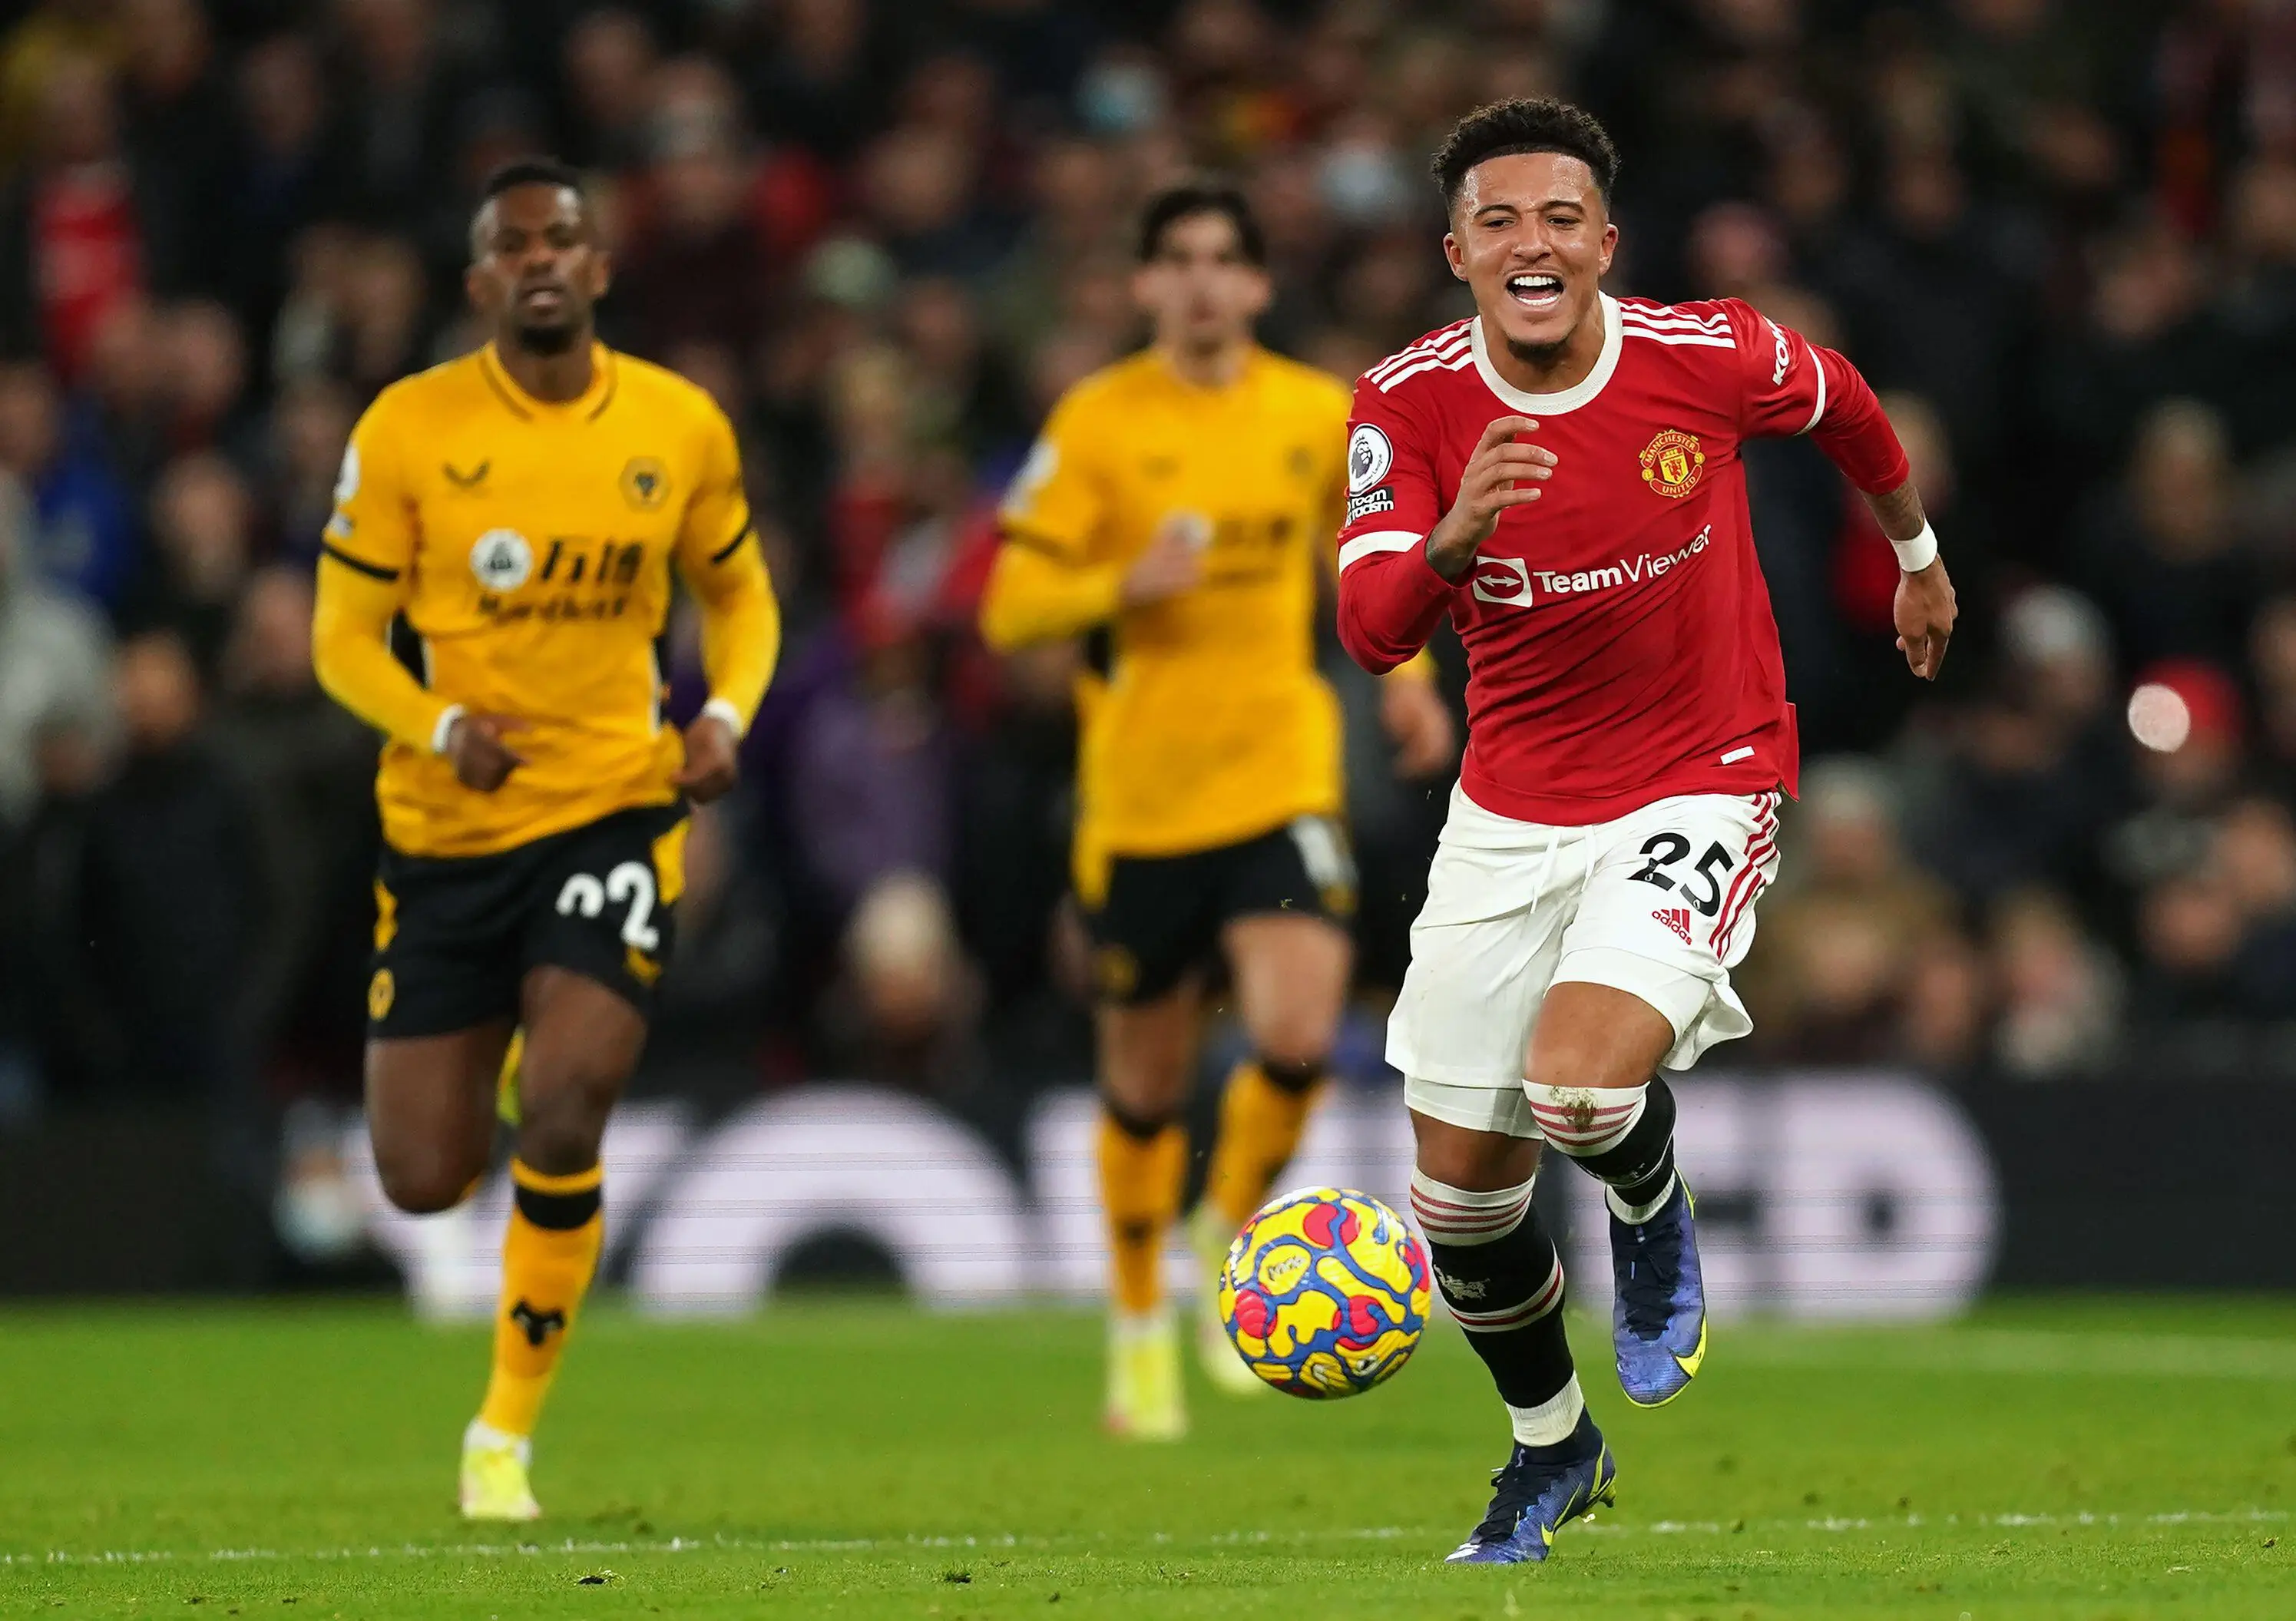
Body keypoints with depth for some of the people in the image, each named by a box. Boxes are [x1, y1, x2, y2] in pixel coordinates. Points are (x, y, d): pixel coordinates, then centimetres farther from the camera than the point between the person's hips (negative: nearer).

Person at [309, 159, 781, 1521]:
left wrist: (726, 717, -5)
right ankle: (494, 1070, 42)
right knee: (425, 1179, 2)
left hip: (613, 807, 0)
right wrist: (442, 727, -21)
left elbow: (738, 593, 16)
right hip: (445, 830, 0)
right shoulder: (410, 429, -6)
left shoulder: (679, 427, 0)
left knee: (564, 1125, -20)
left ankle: (508, 1432, -1)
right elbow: (345, 637, -2)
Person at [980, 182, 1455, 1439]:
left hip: (1280, 777, 1)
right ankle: (1139, 1325, 29)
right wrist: (1126, 585, -21)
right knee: (1145, 1083, 8)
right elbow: (1009, 608, -4)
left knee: (1297, 1035, -20)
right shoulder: (1095, 424, -4)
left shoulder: (1320, 417, 4)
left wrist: (1404, 674, 9)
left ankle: (1234, 1235, 9)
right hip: (1138, 791, -1)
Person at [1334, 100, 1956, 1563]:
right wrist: (1453, 537, -44)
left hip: (1698, 789, -3)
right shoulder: (1412, 402, -12)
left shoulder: (1711, 358, -15)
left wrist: (1917, 558, 25)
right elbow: (1371, 631, -23)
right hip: (1509, 816, 3)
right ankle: (1552, 1451, 35)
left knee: (1581, 1088, -29)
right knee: (1460, 1192, 7)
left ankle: (1655, 1214, 9)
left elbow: (1847, 407, 9)